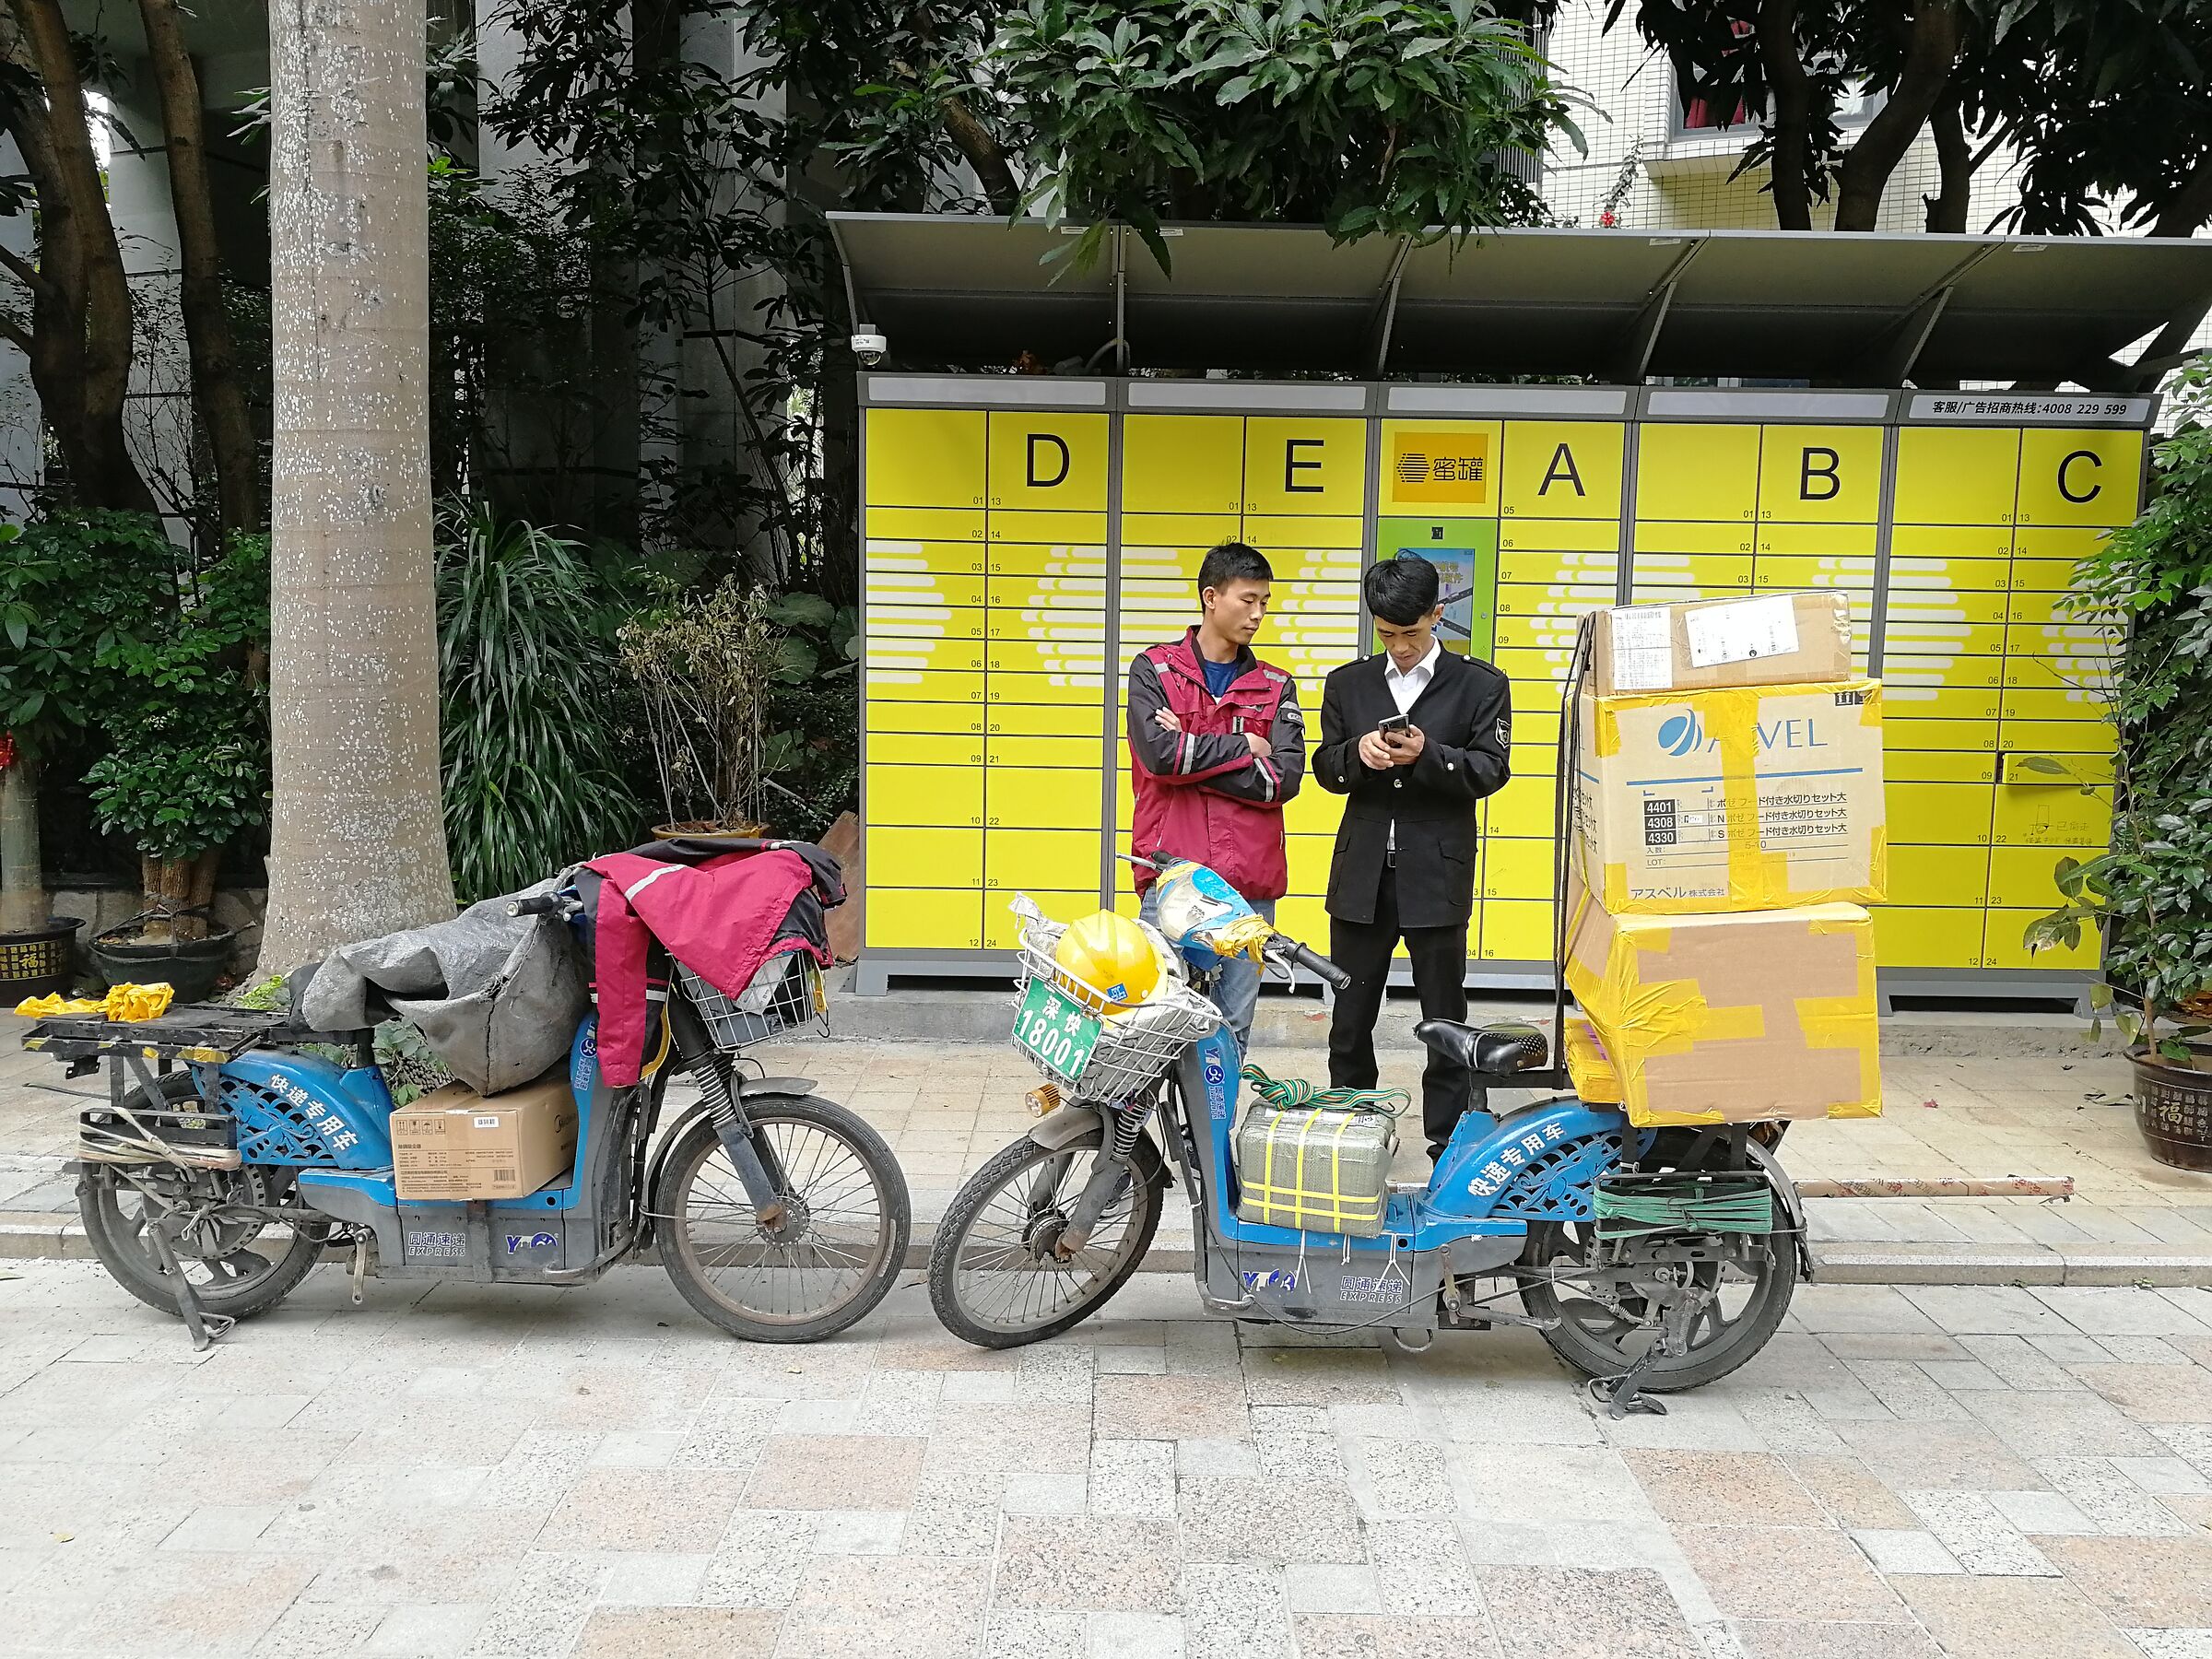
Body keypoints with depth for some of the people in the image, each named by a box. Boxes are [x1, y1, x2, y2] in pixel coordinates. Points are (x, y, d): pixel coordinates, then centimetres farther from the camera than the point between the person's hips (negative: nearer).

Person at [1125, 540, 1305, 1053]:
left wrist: (1190, 756, -8)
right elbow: (1159, 753, -12)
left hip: (1250, 882, 3)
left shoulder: (1276, 687, 12)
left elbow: (1284, 778, -3)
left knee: (1233, 1024, 7)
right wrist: (1243, 748, -3)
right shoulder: (1155, 669, 5)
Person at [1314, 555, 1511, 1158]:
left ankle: (1449, 1140, 18)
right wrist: (1358, 753, -13)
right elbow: (1326, 769, 10)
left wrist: (1427, 755, -21)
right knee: (1350, 1016, 10)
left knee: (1445, 1016, 7)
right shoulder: (1347, 683, 10)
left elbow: (1491, 770, -4)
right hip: (1361, 873, 3)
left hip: (1438, 874, -2)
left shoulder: (1480, 685, 2)